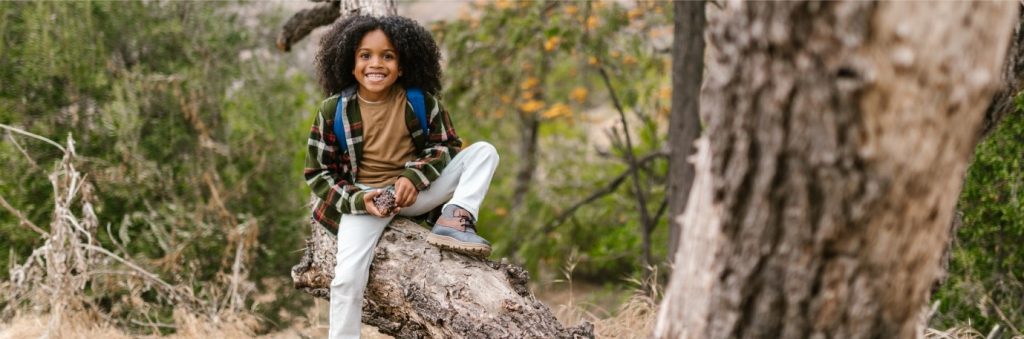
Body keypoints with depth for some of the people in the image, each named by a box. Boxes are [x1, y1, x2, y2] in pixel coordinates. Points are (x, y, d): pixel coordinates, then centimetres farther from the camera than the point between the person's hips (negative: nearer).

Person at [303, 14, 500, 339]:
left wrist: (414, 178, -15)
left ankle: (455, 221, -26)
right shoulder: (333, 111, -9)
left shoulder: (421, 101, -7)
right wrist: (358, 200, -19)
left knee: (484, 151, -10)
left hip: (417, 190, 2)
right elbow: (317, 172, -2)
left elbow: (447, 145, 4)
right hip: (364, 199, -2)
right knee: (347, 278, -23)